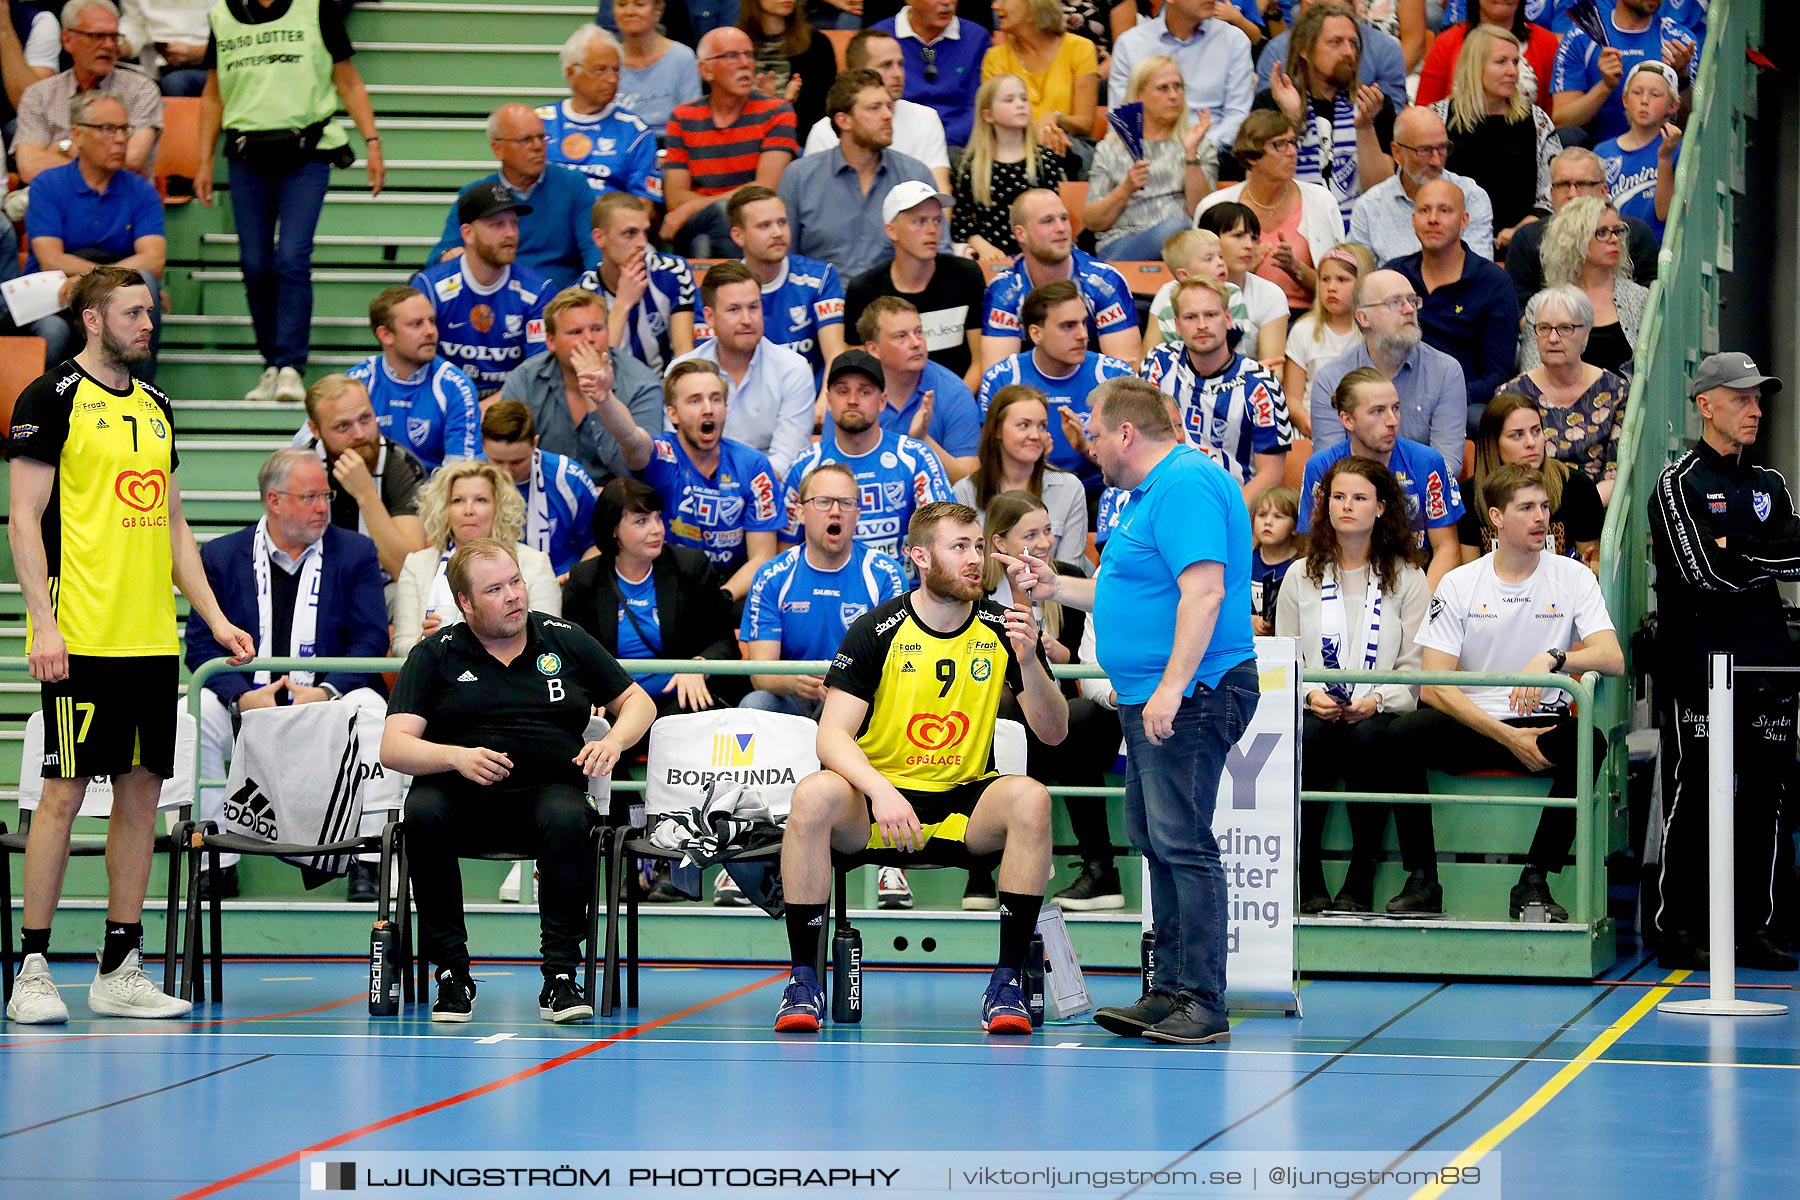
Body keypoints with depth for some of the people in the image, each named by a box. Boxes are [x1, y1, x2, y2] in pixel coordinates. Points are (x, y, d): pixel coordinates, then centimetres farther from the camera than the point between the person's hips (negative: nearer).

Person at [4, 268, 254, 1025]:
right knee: (64, 791, -6)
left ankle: (120, 969, 12)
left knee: (142, 790, 6)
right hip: (81, 640, -7)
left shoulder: (155, 407, 17)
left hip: (152, 638, 7)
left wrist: (213, 617, 14)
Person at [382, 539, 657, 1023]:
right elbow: (393, 748, -2)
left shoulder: (566, 641, 13)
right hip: (462, 797, 0)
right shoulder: (436, 655, 7)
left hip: (547, 789, 0)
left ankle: (560, 977, -29)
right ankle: (452, 974, -24)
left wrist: (614, 740, -1)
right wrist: (457, 757, -21)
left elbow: (638, 701, 22)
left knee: (567, 819, -36)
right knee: (423, 813, -35)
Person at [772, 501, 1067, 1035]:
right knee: (813, 795, -32)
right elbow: (832, 736, -12)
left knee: (1030, 797, -30)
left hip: (966, 806, 2)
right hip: (879, 803, -1)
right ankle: (803, 981, -22)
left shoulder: (1002, 628, 1)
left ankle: (1007, 981, -23)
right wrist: (880, 791, -30)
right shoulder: (876, 631, -6)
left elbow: (1053, 732, 0)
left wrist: (1028, 661, -18)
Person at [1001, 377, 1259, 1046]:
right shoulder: (1153, 491, 20)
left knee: (1183, 843, -12)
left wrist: (1172, 688, -28)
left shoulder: (1186, 485, -15)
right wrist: (1055, 588, 29)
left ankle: (1204, 1007, -11)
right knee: (1155, 842, 13)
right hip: (1151, 700, 11)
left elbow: (1204, 590, -24)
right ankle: (1170, 992, 18)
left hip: (1190, 698, -11)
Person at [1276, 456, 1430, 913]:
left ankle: (1359, 883, -31)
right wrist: (1310, 694, -10)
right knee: (1301, 738, -35)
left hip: (1379, 717, -1)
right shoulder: (1300, 578, 16)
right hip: (1316, 711, 1)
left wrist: (1378, 700, -15)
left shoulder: (1407, 578, 10)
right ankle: (1307, 883, -30)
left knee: (1368, 736, -37)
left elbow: (1415, 668, 4)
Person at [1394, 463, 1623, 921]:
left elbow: (1613, 659, -8)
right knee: (1399, 736, -30)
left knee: (1589, 743, -33)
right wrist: (1507, 736, -16)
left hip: (1543, 724, 0)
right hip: (1469, 727, 0)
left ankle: (1533, 882, -26)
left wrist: (1551, 659, -28)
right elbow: (1433, 686, -5)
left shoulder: (1573, 578, 5)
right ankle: (1422, 877, -19)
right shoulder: (1459, 584, 3)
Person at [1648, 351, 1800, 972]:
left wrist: (1734, 551, -11)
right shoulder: (1678, 484, 0)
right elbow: (1708, 572, -13)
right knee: (1692, 799, -4)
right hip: (1698, 663, -6)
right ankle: (1679, 931, -1)